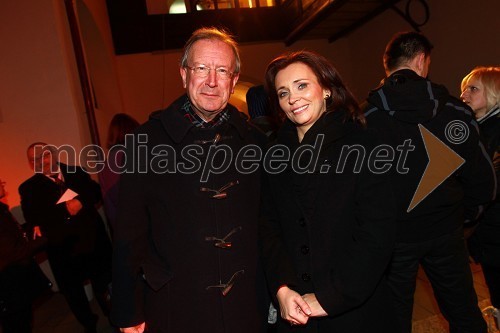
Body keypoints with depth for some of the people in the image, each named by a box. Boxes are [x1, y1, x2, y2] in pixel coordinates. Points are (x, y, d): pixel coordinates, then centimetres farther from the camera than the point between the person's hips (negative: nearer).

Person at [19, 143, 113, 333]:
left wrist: (81, 201, -20)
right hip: (63, 249, -1)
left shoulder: (76, 172, 3)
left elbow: (96, 192, -2)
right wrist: (65, 210, -24)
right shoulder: (28, 188, -4)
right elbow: (33, 220, -12)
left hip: (93, 239, 2)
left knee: (104, 284, 18)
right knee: (73, 293, 16)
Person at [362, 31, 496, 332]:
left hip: (393, 237, -1)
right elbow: (481, 176, -4)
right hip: (445, 234, 2)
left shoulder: (365, 118, -14)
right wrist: (464, 215, 14)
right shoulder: (454, 110, -8)